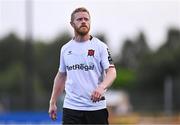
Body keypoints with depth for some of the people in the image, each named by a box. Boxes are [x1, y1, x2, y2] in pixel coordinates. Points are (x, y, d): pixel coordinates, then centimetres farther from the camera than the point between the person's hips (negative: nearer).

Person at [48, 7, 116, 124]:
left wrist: (101, 87, -30)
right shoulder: (65, 49, 12)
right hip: (71, 108, 3)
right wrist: (53, 102, 16)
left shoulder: (100, 46, -1)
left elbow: (111, 71, -10)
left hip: (96, 105, -2)